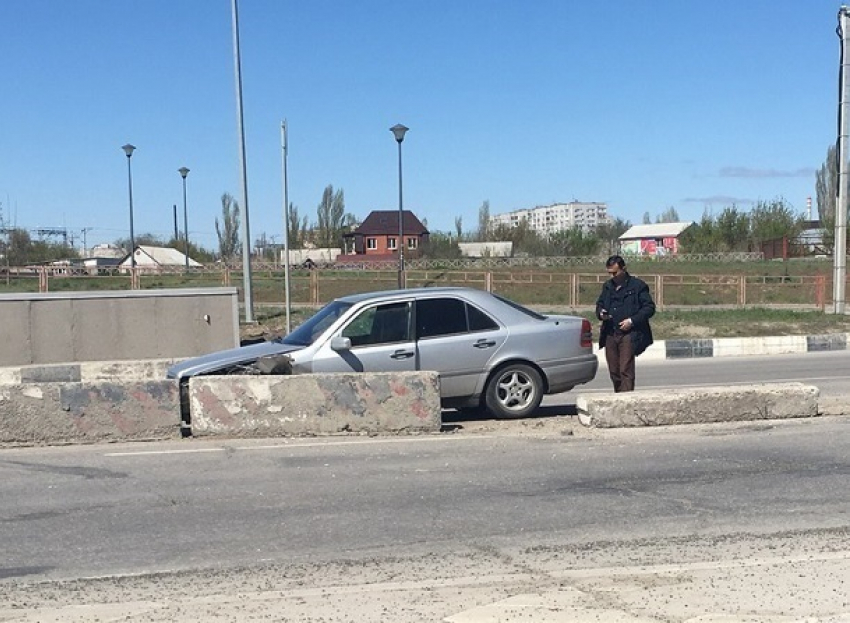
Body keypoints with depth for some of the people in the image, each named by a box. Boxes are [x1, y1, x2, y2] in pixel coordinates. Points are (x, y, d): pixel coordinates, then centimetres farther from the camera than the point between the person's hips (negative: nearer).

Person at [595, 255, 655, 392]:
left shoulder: (637, 285, -1)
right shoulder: (607, 286, 17)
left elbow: (650, 307, -3)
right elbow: (599, 304, 26)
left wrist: (632, 321, -13)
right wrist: (600, 313, 2)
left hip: (628, 335, -6)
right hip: (610, 335, 6)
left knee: (626, 371, -12)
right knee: (614, 371, 8)